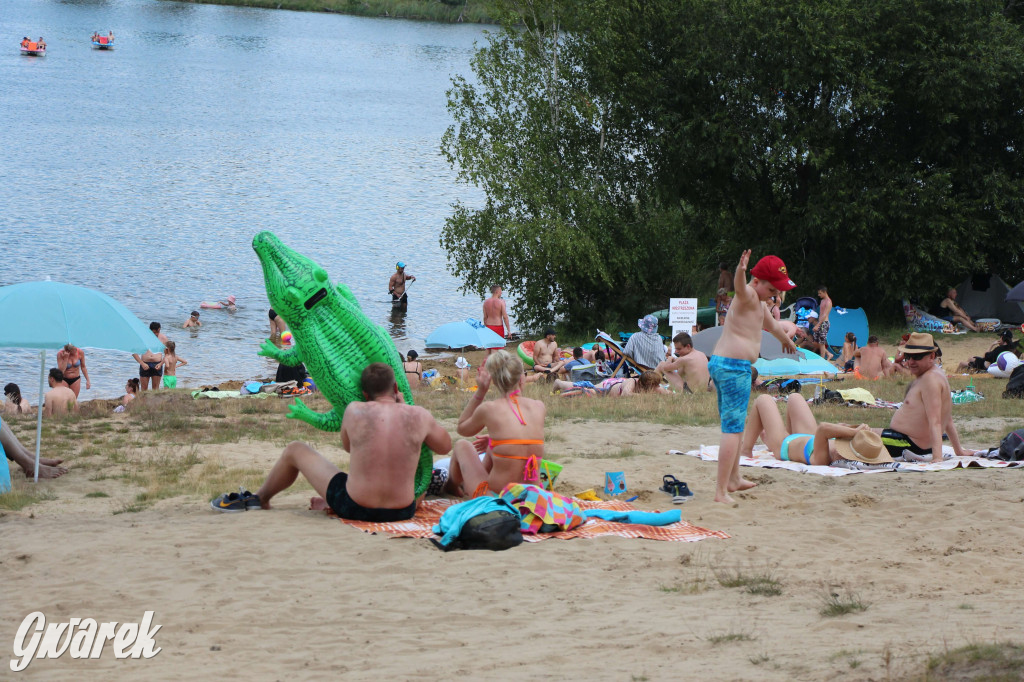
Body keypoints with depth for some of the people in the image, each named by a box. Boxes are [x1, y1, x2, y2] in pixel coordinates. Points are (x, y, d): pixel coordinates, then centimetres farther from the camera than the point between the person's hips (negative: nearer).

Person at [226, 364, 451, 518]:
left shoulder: (355, 411, -9)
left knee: (295, 450, 21)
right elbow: (445, 447, 11)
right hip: (403, 511, 2)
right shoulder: (419, 416, -8)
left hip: (355, 509, -2)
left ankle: (259, 499, 47)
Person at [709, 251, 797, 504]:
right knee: (733, 428, -12)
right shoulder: (748, 296, -10)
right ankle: (721, 491, -16)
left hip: (719, 363, 11)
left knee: (732, 424, 25)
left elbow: (771, 324, 43)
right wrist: (741, 271, -59)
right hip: (735, 367, -11)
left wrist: (786, 340, 61)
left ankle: (733, 479, 41)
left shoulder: (758, 302, 22)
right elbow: (739, 286, -37)